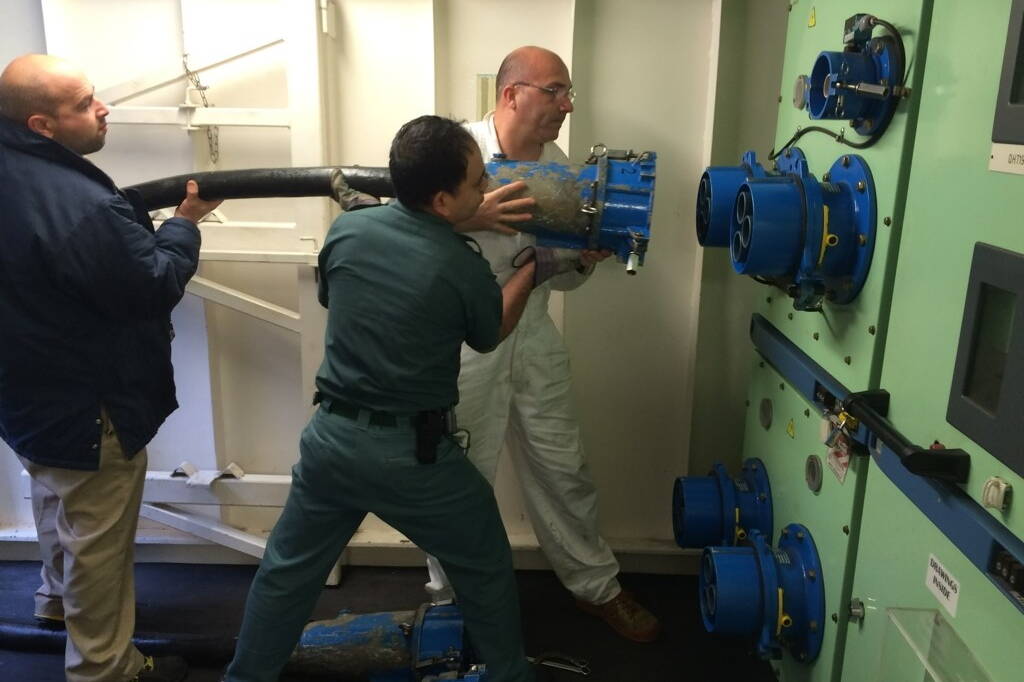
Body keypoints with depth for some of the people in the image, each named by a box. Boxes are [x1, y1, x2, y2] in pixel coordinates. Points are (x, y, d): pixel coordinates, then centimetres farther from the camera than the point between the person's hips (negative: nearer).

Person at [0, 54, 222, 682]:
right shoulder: (78, 205, -33)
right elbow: (154, 287, -23)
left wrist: (145, 214, -3)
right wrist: (185, 224, -9)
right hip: (87, 407, -10)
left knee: (59, 506, 32)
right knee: (98, 540, 9)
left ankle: (59, 598, 57)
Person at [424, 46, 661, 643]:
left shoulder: (559, 166, 5)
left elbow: (561, 278, 12)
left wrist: (585, 260, -10)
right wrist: (471, 217, -31)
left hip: (534, 338, 5)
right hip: (462, 341, -4)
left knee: (564, 469, 14)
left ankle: (597, 586, 35)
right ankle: (452, 602, 32)